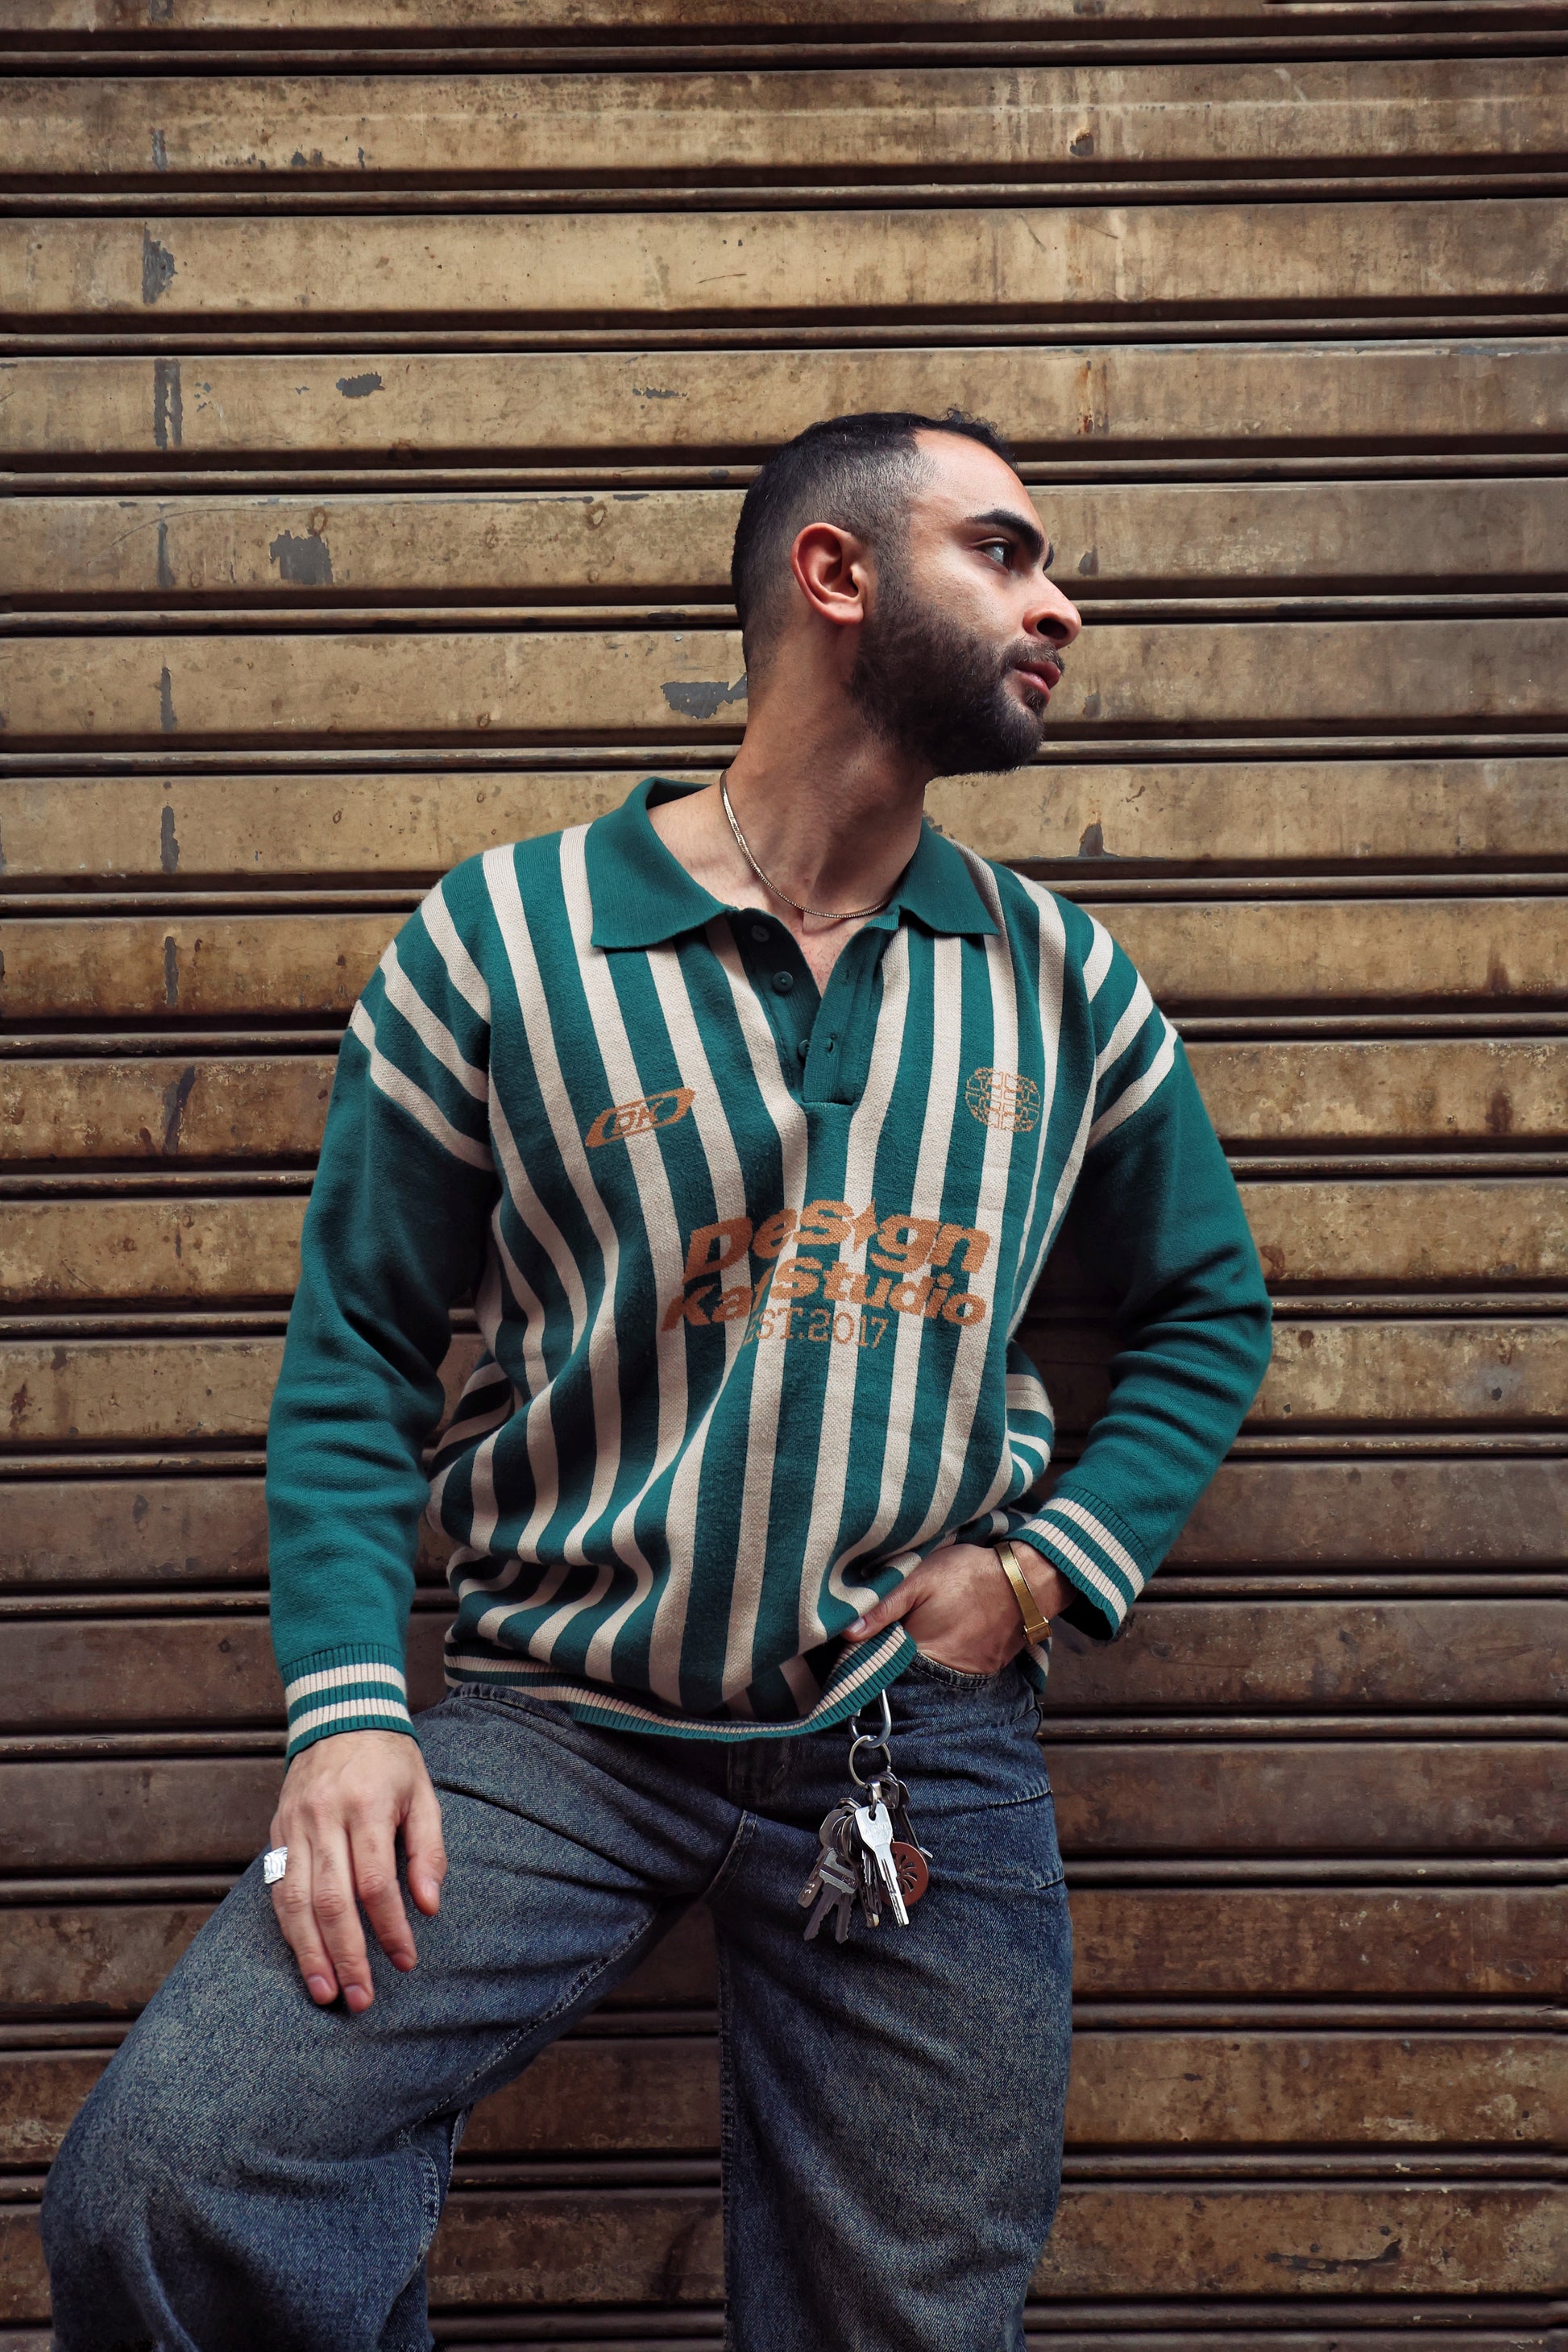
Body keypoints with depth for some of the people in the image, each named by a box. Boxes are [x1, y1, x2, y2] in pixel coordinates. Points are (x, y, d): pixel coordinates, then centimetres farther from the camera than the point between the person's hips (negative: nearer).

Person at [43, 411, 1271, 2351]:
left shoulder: (1064, 985, 7)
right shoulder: (500, 943, -3)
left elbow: (1207, 1306, 17)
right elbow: (357, 1358, -1)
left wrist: (1051, 1570, 2)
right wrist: (347, 1710, -13)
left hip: (922, 1750, 3)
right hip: (558, 1725, -2)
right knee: (162, 2184, -21)